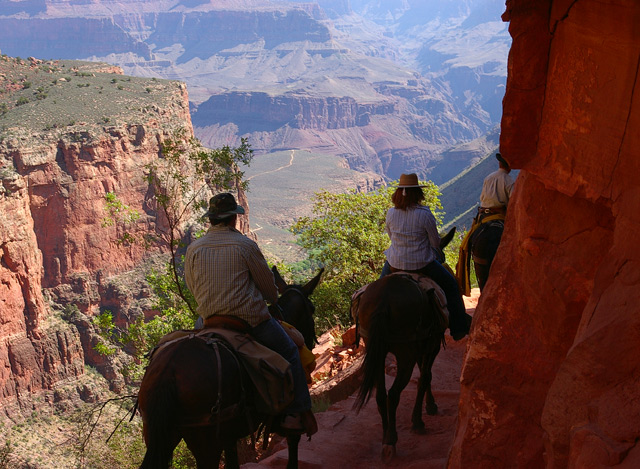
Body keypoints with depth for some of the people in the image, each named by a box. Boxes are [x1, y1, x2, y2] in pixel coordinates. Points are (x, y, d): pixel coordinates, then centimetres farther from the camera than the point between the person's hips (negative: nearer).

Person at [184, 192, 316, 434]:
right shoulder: (245, 245, -9)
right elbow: (267, 284, 2)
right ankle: (297, 412, 6)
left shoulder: (193, 249, 2)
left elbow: (192, 287, 14)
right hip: (251, 319, -4)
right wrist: (273, 299, 24)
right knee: (290, 353, 11)